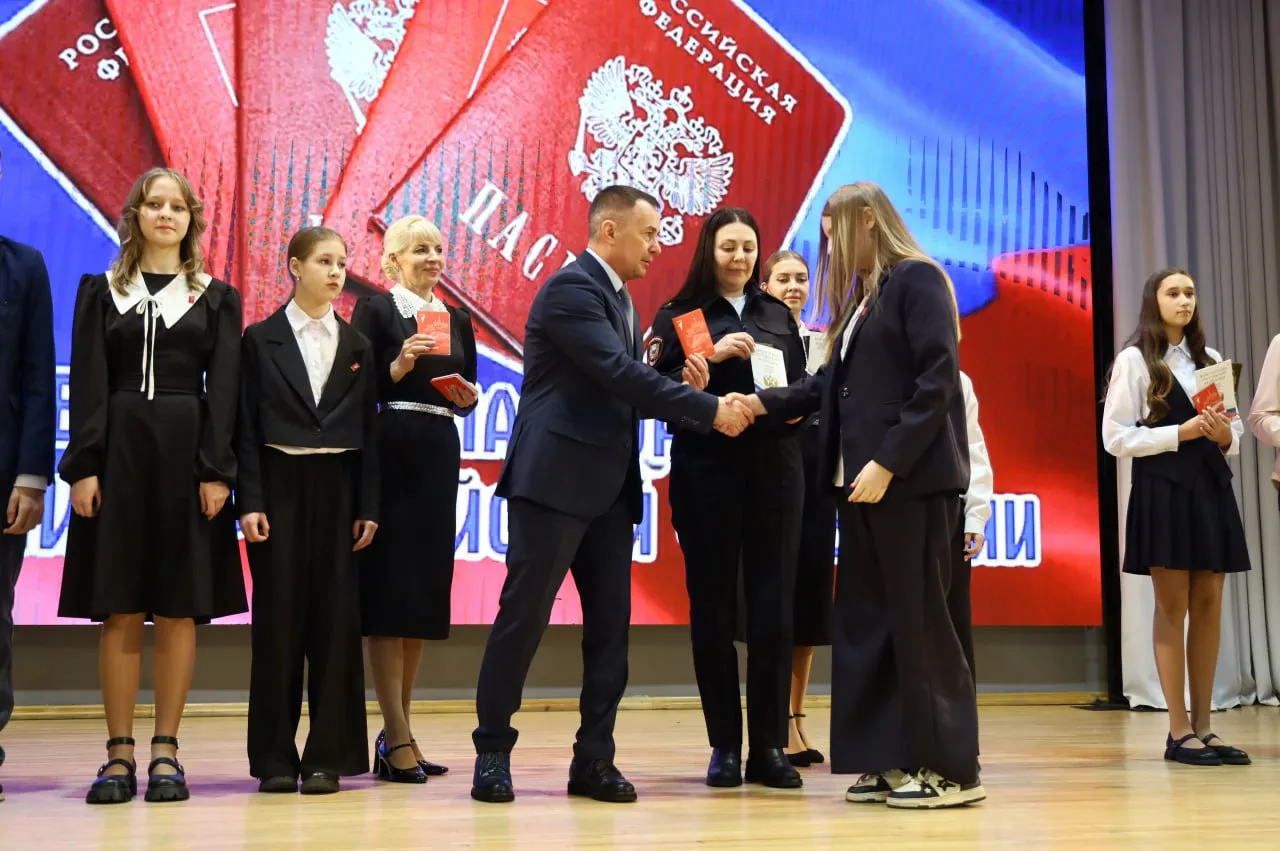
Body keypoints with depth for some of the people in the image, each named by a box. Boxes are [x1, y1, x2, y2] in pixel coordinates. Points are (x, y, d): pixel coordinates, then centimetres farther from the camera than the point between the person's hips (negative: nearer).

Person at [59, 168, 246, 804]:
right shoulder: (101, 292, 10)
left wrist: (216, 471, -8)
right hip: (119, 450, 0)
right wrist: (84, 466, -8)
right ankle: (119, 756, 4)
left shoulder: (216, 298, 10)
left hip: (187, 454, 0)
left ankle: (166, 752, 6)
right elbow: (88, 386, 3)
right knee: (120, 609, -1)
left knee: (178, 608, 0)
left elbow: (223, 391, 3)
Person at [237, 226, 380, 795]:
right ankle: (275, 757, 7)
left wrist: (368, 507, 0)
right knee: (278, 614, -1)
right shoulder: (261, 338, 3)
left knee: (335, 615, -1)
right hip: (279, 485, -2)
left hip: (337, 487, 2)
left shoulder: (357, 346, 10)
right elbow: (247, 427, -1)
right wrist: (249, 502, -9)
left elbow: (367, 429, 7)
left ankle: (328, 756, 5)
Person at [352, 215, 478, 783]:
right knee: (389, 586, -6)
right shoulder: (375, 309, 1)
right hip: (390, 452, -6)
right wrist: (400, 366, -21)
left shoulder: (457, 320, 17)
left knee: (426, 587, 7)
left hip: (439, 455, 6)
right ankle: (398, 739, -4)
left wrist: (467, 396, -3)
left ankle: (395, 732, 15)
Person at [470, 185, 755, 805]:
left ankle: (594, 759, 14)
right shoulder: (571, 287, -11)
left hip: (609, 486, 9)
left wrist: (683, 389, -3)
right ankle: (492, 752, 9)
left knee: (610, 623, 7)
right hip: (555, 478, -9)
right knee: (523, 616, -2)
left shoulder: (619, 300, 18)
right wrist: (710, 409, -17)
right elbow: (620, 375, -20)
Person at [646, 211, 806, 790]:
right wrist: (710, 356, -15)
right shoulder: (679, 314, 5)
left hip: (774, 469, 3)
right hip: (706, 470, -2)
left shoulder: (778, 315, 16)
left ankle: (769, 747, 6)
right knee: (712, 607, 1)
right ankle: (724, 746, 10)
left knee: (773, 608, 0)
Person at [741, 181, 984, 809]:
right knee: (867, 621, 7)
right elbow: (832, 384, 19)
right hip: (862, 478, 9)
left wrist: (888, 463, -20)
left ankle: (951, 769, 2)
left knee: (918, 620, -5)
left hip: (911, 479, -9)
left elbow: (938, 379, -15)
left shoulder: (917, 279, -6)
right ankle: (891, 761, 13)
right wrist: (764, 403, 7)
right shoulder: (862, 297, 20)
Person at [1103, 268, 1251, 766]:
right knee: (1173, 607, -3)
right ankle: (1179, 731, 2)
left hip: (1211, 487, 5)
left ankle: (1204, 727, 11)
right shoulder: (1134, 360, -1)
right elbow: (1115, 437, -7)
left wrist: (1225, 436, -7)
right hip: (1163, 490, -5)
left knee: (1209, 607, 4)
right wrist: (1180, 433, -14)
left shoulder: (1211, 361, 14)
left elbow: (1235, 431, 16)